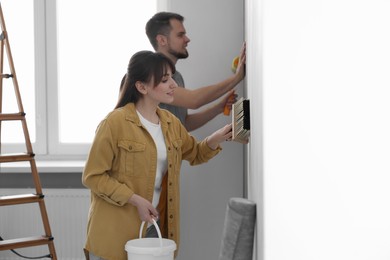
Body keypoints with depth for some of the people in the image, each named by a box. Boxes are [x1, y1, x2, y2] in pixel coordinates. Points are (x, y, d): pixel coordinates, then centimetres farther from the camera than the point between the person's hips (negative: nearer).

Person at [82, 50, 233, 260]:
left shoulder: (170, 123, 8)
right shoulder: (115, 122, -13)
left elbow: (195, 154, 24)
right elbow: (93, 176, -11)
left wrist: (216, 139, 3)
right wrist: (135, 200, -19)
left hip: (156, 226, 6)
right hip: (117, 233, -6)